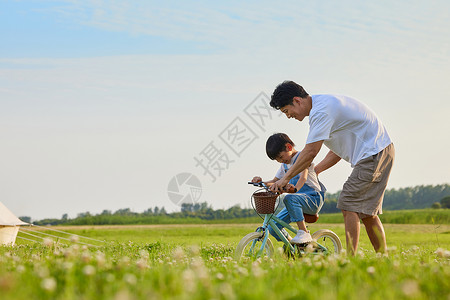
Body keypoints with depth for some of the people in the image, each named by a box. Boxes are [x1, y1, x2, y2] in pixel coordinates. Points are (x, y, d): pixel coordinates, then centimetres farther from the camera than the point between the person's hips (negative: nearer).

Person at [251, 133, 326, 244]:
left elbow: (303, 177, -24)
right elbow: (275, 182, 23)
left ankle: (304, 233, -32)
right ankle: (291, 244, 15)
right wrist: (262, 182, 2)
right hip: (296, 201, 8)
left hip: (313, 198, -8)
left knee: (289, 198, -40)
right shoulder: (284, 165, 18)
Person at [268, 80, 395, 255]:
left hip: (373, 154, -10)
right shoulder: (325, 103, 15)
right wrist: (313, 172, 13)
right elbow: (337, 151, 18)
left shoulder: (321, 110, -18)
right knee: (366, 212, 12)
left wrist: (286, 178, -13)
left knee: (349, 205, -11)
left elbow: (310, 152, -21)